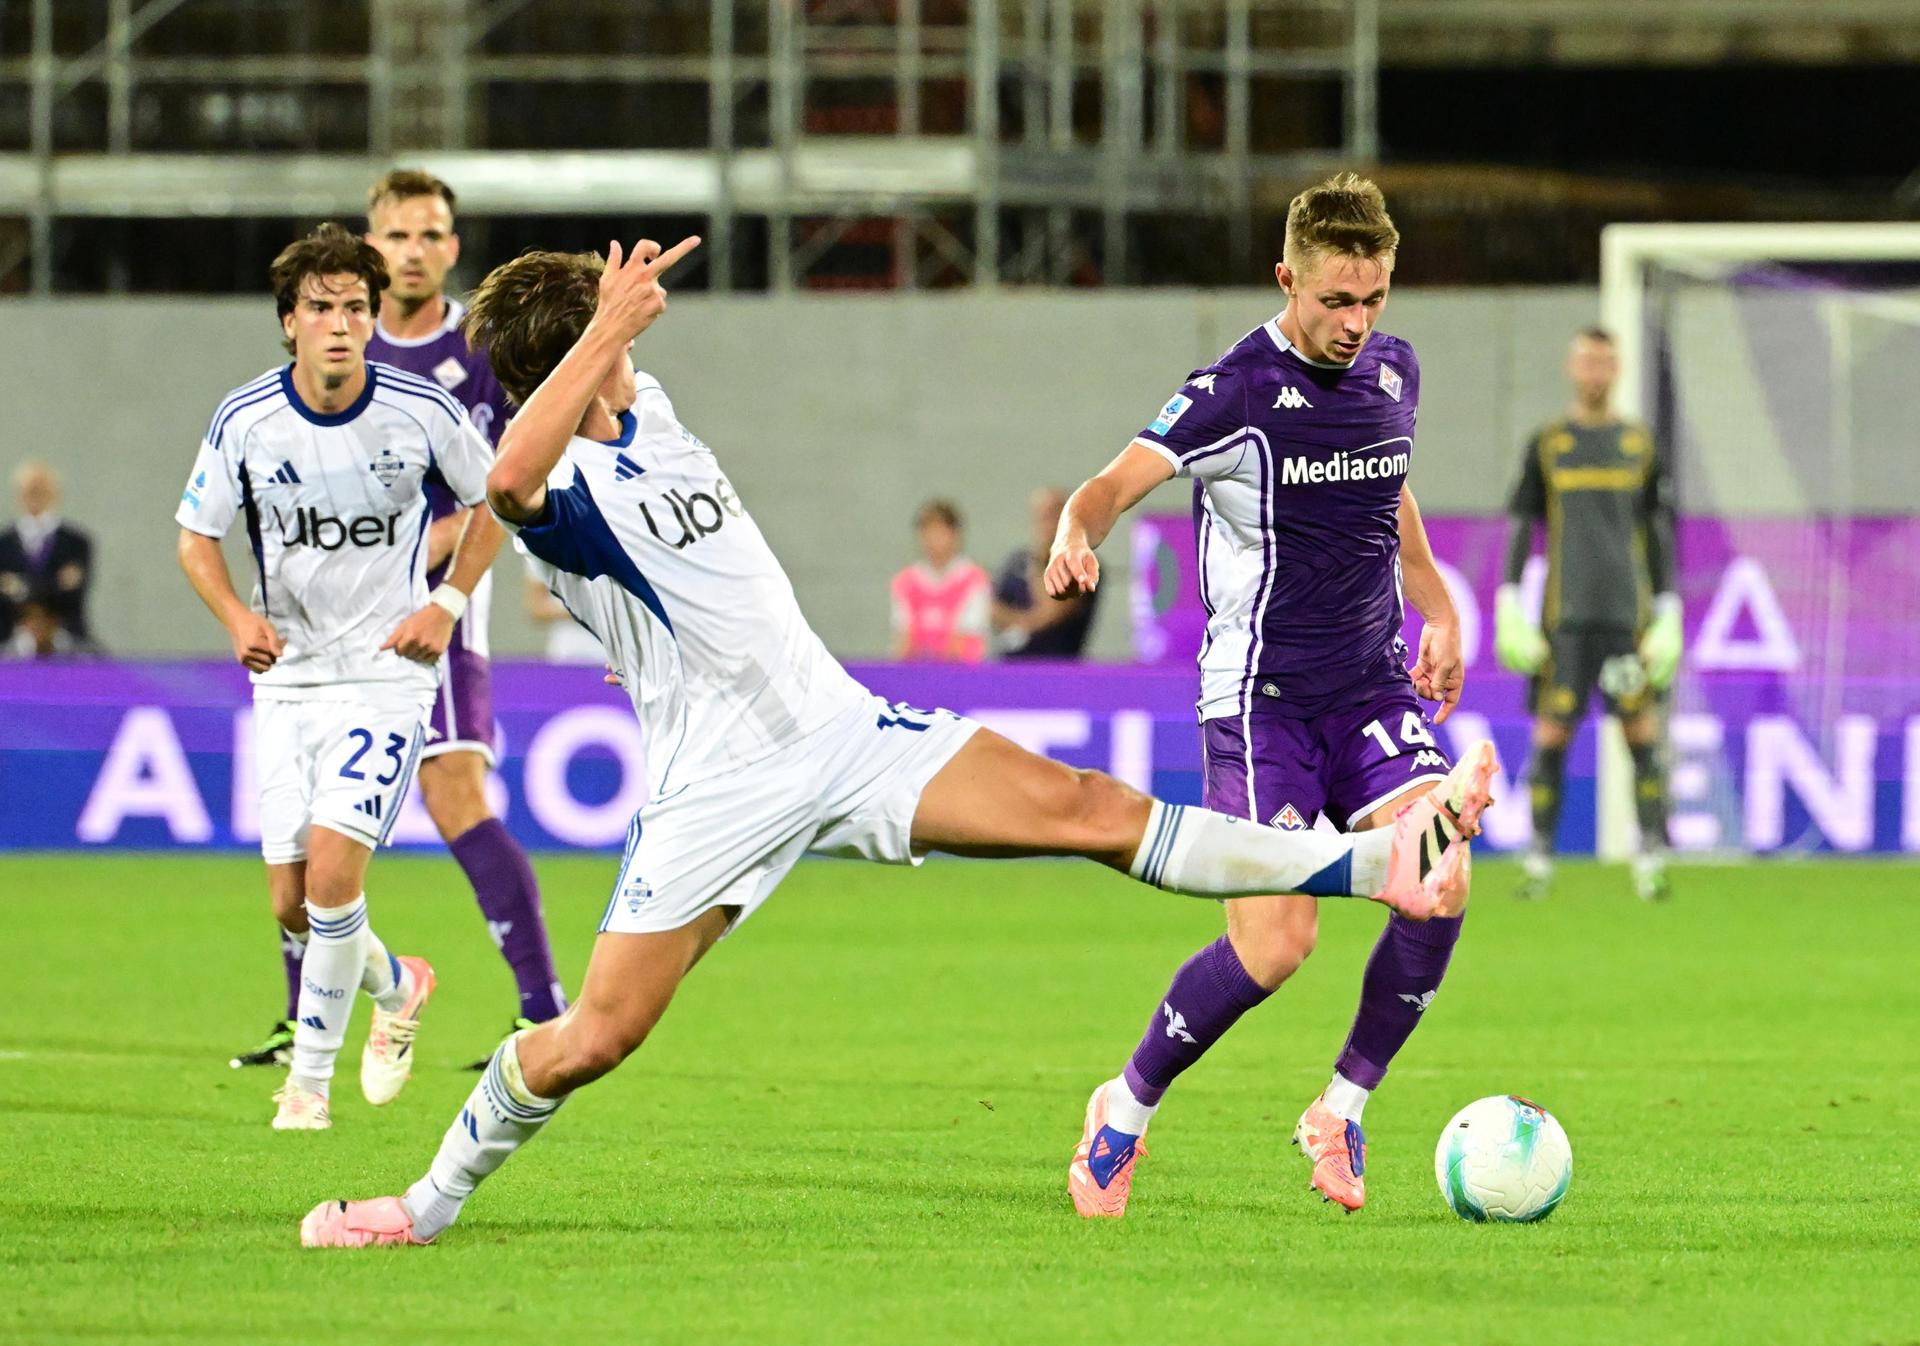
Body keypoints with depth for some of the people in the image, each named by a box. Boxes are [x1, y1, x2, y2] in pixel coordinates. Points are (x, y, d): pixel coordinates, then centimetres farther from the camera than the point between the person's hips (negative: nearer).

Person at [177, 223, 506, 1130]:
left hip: (389, 672, -3)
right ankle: (396, 989, 35)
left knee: (333, 864, -19)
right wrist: (238, 618, -13)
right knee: (292, 905, 3)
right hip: (288, 675, 3)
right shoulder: (244, 422, -7)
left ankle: (310, 1074, -3)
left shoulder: (423, 412, -10)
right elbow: (196, 536, 5)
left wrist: (448, 602, -5)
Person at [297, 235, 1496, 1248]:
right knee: (594, 1038, -7)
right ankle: (433, 1202, 18)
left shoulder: (646, 411, 9)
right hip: (719, 788, -6)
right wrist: (610, 325, -43)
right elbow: (511, 479, -42)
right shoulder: (557, 490, -17)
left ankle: (1384, 865, -12)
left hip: (846, 733, 6)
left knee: (1090, 810, -5)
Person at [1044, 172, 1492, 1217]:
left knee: (1438, 888, -17)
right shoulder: (1236, 391, -12)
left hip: (1373, 686, 5)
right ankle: (1124, 1113, 9)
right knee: (1274, 944, -15)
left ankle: (1341, 1109, 4)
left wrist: (1436, 608, 22)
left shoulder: (1393, 371, 8)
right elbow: (1119, 481, -24)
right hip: (1261, 694, -5)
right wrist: (1077, 534, -45)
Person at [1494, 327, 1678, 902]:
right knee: (1551, 735, -3)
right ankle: (1539, 860, 2)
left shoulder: (1641, 445, 10)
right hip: (1566, 613, 0)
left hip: (1628, 613, 0)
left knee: (1641, 732, -4)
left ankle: (1651, 858, -1)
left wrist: (1668, 615, 5)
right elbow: (1520, 527, 9)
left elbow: (1661, 534, 12)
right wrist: (1509, 608, 1)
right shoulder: (1547, 444, 9)